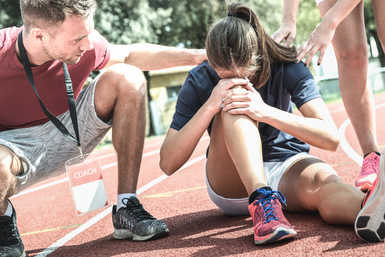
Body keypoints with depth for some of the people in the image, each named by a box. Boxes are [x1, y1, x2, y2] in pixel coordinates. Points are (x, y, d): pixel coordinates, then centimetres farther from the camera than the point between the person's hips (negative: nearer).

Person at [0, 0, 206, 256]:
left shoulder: (84, 44, -18)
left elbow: (129, 55, 4)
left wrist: (196, 55, 0)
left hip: (67, 135, 4)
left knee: (128, 78, -18)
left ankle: (126, 208, -13)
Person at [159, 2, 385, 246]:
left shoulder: (286, 68, -13)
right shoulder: (200, 81, -13)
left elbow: (331, 138, -22)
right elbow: (168, 164, -18)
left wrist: (266, 112, -34)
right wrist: (210, 106, -31)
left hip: (287, 168, 1)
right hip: (231, 185, 0)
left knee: (324, 179, -36)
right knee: (234, 100, -27)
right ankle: (262, 200, -46)